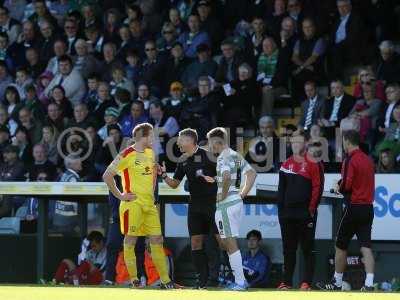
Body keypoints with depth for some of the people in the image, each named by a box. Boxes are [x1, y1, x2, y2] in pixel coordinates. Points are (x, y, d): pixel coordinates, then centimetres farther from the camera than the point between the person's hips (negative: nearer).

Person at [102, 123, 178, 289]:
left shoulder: (150, 153, 12)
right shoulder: (127, 155, -11)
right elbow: (107, 176, -12)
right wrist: (120, 195, -11)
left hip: (149, 203, 7)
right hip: (133, 203, -7)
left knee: (157, 240, 5)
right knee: (130, 240, -2)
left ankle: (165, 280, 7)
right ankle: (133, 279, 2)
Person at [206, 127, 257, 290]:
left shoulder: (223, 157, -14)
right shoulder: (236, 156, 15)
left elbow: (226, 177, -31)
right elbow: (252, 173, 21)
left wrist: (223, 195, -18)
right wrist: (243, 194, 17)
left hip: (226, 203, -10)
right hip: (237, 202, 10)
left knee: (231, 243, -6)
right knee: (226, 243, 18)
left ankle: (239, 282, -6)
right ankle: (240, 279, 17)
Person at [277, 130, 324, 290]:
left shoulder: (313, 164, -5)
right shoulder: (286, 165, 14)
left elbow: (318, 187, -9)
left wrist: (312, 208, -13)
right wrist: (280, 209, 12)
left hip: (306, 213, -6)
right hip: (288, 213, 6)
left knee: (307, 248, -2)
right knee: (288, 248, 9)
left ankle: (307, 281, -1)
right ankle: (287, 281, 14)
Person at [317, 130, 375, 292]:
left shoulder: (350, 160, -12)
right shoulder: (368, 160, 11)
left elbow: (346, 186, -18)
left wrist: (338, 188, 4)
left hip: (353, 208, -6)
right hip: (368, 207, 6)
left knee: (341, 246, 7)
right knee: (366, 247, 0)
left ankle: (337, 283, 15)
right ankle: (369, 284, -11)